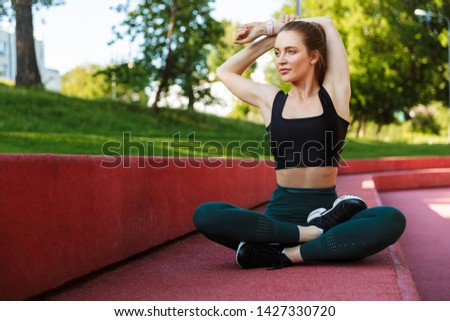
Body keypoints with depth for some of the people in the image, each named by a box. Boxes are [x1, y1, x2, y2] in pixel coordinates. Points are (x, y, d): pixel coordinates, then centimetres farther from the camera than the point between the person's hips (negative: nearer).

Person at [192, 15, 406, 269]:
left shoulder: (334, 94, 5)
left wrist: (269, 27, 19)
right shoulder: (271, 100, 11)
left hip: (325, 208, -1)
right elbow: (225, 72, 26)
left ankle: (287, 255, -31)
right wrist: (269, 38, 18)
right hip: (280, 214, 1)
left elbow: (327, 23, 10)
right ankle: (314, 233, -27)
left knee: (392, 220, -32)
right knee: (205, 215, -28)